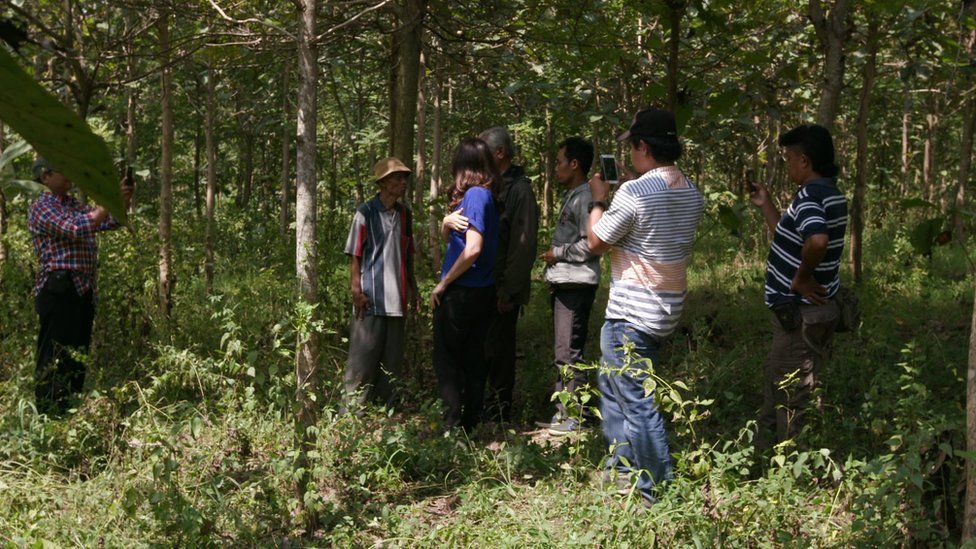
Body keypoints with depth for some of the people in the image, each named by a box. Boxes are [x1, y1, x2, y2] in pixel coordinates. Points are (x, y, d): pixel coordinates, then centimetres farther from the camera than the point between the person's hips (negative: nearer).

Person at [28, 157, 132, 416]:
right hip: (59, 290, -9)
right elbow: (77, 229, -23)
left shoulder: (74, 204, 18)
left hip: (84, 290, 9)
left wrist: (125, 200, -2)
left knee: (77, 356, 13)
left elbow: (112, 221, 16)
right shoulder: (41, 209, -8)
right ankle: (47, 416, -2)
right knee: (55, 360, -6)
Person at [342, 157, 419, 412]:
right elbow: (354, 255, -7)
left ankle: (387, 406, 19)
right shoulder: (366, 213, -6)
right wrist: (357, 291, -13)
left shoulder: (404, 214, 12)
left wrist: (413, 288, 19)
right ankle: (353, 408, 3)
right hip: (371, 298, -6)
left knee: (392, 356, 10)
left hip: (397, 298, 6)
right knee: (364, 354, -4)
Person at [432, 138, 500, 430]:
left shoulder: (474, 195, -16)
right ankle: (471, 423, 21)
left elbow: (473, 249, -23)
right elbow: (446, 236, 13)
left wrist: (443, 283, -15)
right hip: (483, 293, 9)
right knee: (473, 359, 14)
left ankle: (453, 424, -2)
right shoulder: (487, 195, 10)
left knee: (446, 360, 0)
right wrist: (453, 209, 1)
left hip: (461, 293, -9)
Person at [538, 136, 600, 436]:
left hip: (576, 285, -11)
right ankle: (563, 411, 22)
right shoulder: (570, 197, 18)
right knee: (562, 352, 15)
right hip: (563, 284, 11)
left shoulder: (585, 198, -14)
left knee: (568, 354, -7)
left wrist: (557, 253, -12)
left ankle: (573, 417, -2)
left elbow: (590, 245, -22)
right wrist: (554, 257, 13)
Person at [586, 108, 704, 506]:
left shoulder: (634, 193, -20)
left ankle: (659, 491, 3)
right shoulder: (691, 194, 5)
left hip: (631, 313, -9)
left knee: (636, 402, -1)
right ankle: (622, 468, 32)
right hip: (668, 311, 9)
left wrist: (599, 199, 5)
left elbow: (596, 243, -9)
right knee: (610, 382, 24)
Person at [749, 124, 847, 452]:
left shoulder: (809, 196, -20)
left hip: (800, 316, -10)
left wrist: (801, 278, -26)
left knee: (790, 402, 1)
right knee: (775, 388, 23)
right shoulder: (832, 195, 11)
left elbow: (817, 240, -41)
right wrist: (765, 206, 22)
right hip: (802, 313, 10)